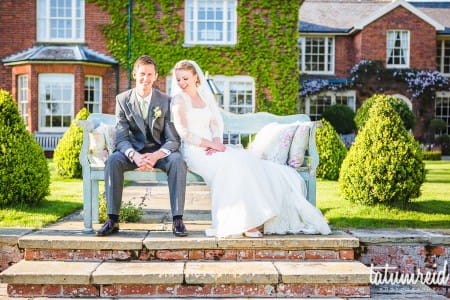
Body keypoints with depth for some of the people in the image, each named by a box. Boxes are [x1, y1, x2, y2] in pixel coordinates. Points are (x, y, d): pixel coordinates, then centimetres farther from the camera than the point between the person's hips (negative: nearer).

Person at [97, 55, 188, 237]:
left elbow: (173, 140, -7)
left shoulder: (166, 101, -4)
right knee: (112, 160, -29)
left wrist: (155, 155, -29)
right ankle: (113, 219, -24)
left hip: (159, 152, -1)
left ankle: (177, 219, -28)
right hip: (134, 151, 1)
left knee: (177, 161, -32)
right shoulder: (123, 100, -1)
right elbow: (121, 138, -8)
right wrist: (135, 156, -30)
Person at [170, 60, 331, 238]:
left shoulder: (205, 96, 18)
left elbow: (216, 124, 13)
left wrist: (216, 142, -9)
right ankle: (244, 223, -32)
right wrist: (211, 144, -17)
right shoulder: (179, 99, -1)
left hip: (211, 148, 7)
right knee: (231, 164, -32)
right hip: (194, 152, -6)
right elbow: (184, 132, -11)